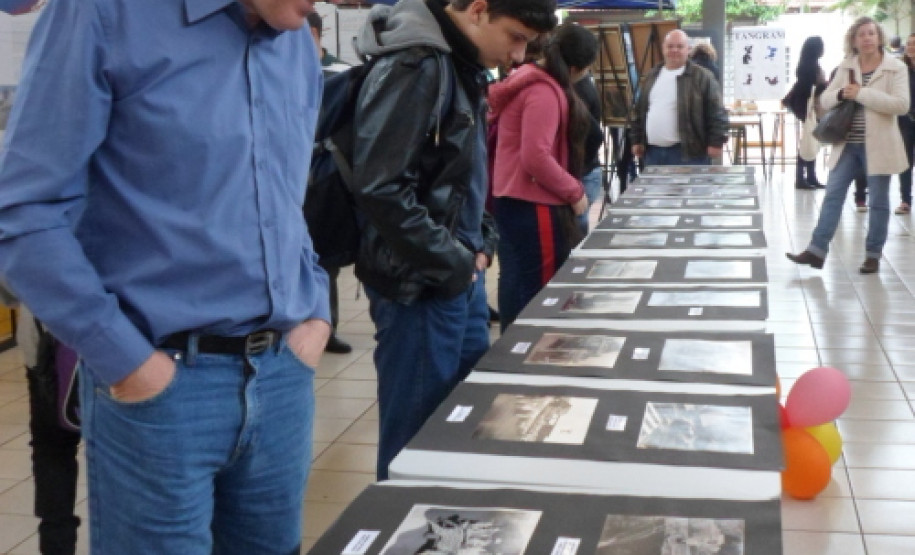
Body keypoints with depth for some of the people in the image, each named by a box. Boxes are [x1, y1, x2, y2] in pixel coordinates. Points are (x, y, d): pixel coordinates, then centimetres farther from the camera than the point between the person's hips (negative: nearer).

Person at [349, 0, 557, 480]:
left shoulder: (460, 64, 10)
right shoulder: (413, 67, -19)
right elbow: (380, 190, -25)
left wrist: (480, 244, 7)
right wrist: (452, 264, -17)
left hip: (461, 277, 10)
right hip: (420, 284, -9)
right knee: (417, 435, 2)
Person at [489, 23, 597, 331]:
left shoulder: (525, 80, 13)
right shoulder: (544, 91, -19)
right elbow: (536, 158, -25)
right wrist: (575, 192, -13)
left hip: (515, 200, 10)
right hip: (534, 206, -10)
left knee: (518, 288, 16)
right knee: (539, 292, -1)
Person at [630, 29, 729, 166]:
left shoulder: (702, 77, -4)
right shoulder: (651, 77, 15)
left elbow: (716, 113, -7)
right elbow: (639, 111, 20)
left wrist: (716, 142, -13)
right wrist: (637, 140, 15)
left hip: (687, 152, -6)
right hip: (653, 151, 6)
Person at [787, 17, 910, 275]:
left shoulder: (896, 68, -5)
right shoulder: (845, 67, 7)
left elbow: (901, 104, -17)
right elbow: (825, 99, 8)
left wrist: (861, 93, -21)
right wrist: (841, 94, -14)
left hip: (877, 145, -3)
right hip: (847, 144, 4)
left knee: (878, 202, 5)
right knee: (832, 195, 0)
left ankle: (873, 255, 15)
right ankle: (817, 251, 2)